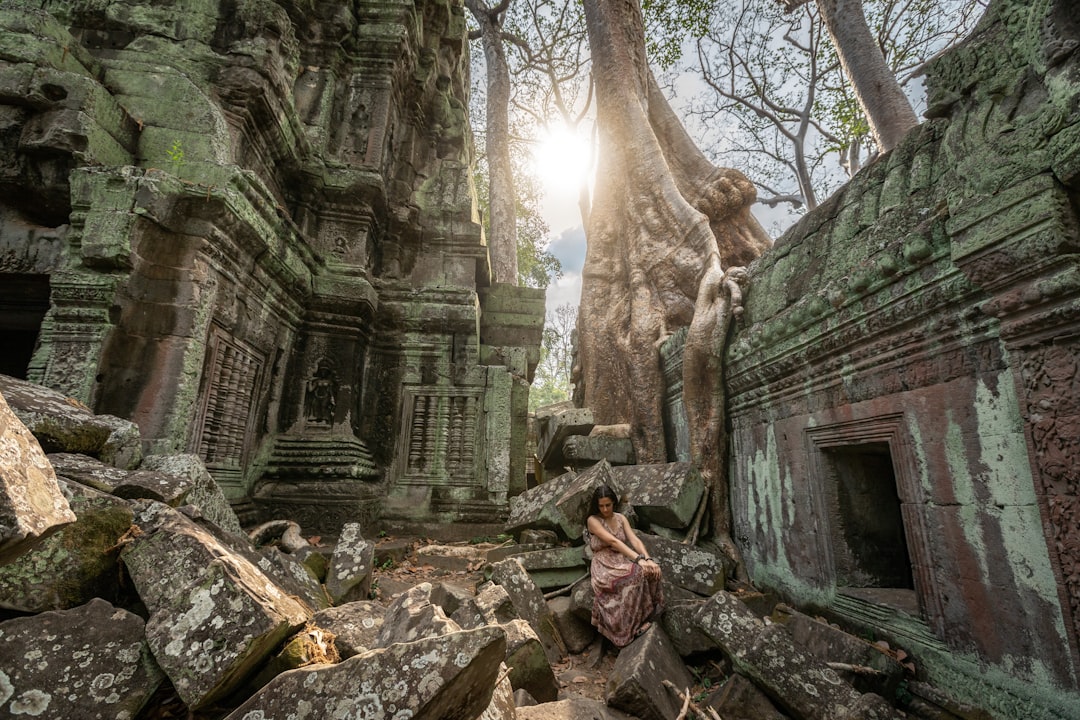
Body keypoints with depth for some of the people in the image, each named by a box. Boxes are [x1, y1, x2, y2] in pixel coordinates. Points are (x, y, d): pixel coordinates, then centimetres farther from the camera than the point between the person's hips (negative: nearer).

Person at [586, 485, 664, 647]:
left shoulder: (621, 518, 8)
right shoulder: (593, 520, -10)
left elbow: (634, 539, -5)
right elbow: (613, 541, -23)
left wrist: (648, 559, -25)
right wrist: (638, 559, -32)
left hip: (622, 561, 5)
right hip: (604, 566, -5)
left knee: (648, 571, -26)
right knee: (635, 575, -33)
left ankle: (642, 615, -13)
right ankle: (632, 625, -19)